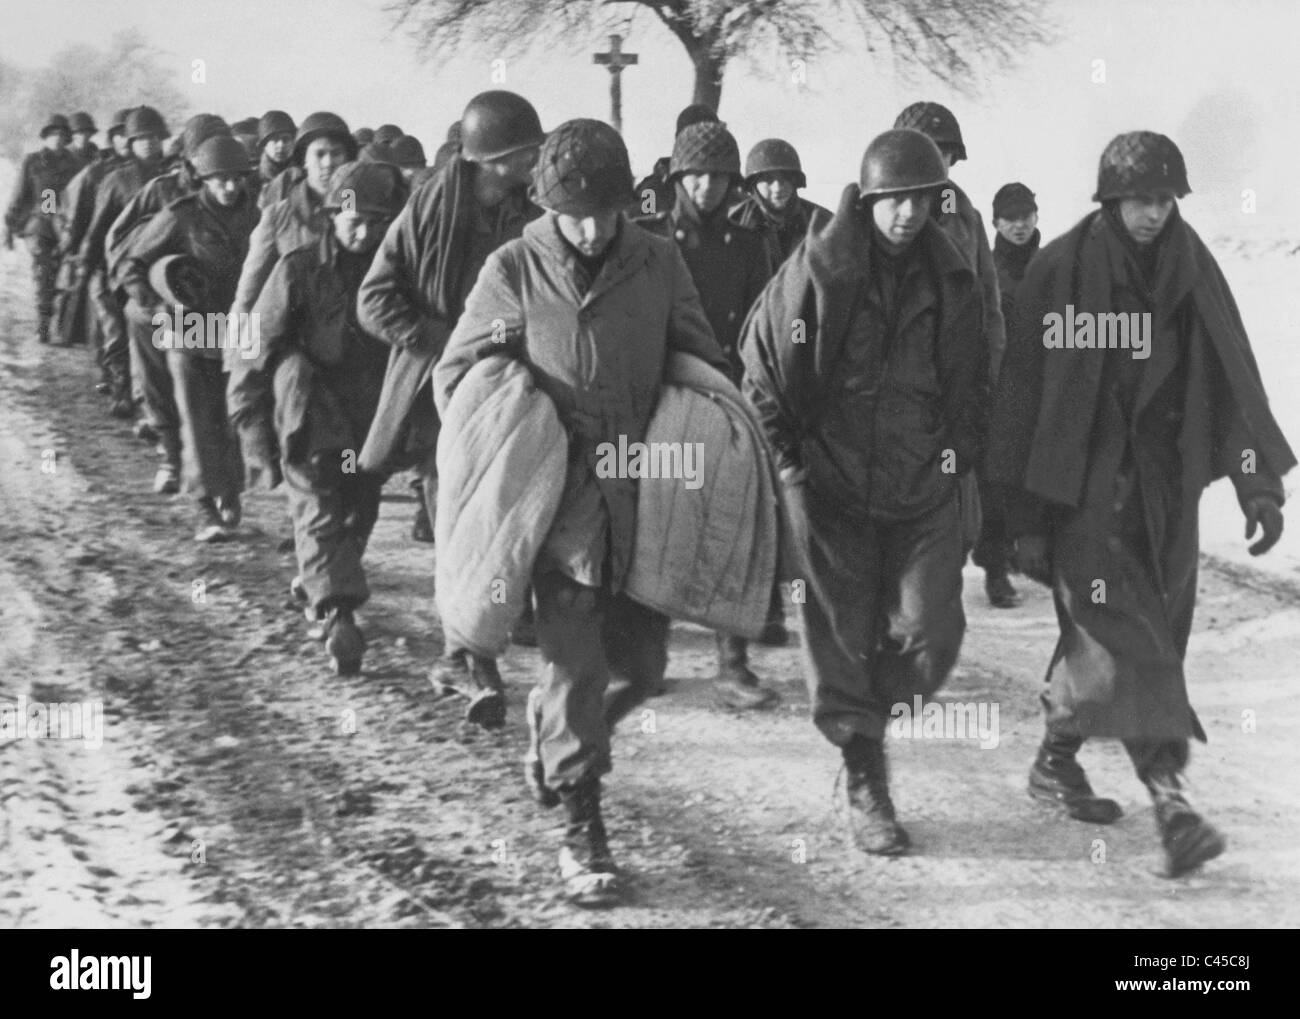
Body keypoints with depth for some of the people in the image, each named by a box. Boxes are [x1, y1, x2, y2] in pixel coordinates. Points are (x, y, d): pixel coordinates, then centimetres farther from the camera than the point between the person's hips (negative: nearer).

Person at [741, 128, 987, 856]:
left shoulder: (953, 282, 3)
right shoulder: (816, 270, -7)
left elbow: (973, 384, 15)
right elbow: (763, 366, 0)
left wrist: (962, 456, 6)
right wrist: (789, 456, -2)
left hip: (924, 489, 3)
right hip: (831, 484, -2)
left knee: (931, 636, -4)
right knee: (844, 639, 3)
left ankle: (871, 710, 27)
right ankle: (864, 783, 16)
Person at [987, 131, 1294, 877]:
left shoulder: (1193, 271, 4)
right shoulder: (1061, 273, -7)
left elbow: (1234, 377, 3)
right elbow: (1023, 394, -5)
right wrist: (1025, 513, -5)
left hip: (1167, 484, 4)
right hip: (1086, 483, -4)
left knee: (1101, 634, 10)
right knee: (1123, 634, -13)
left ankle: (1058, 760, 29)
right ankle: (1168, 796, -17)